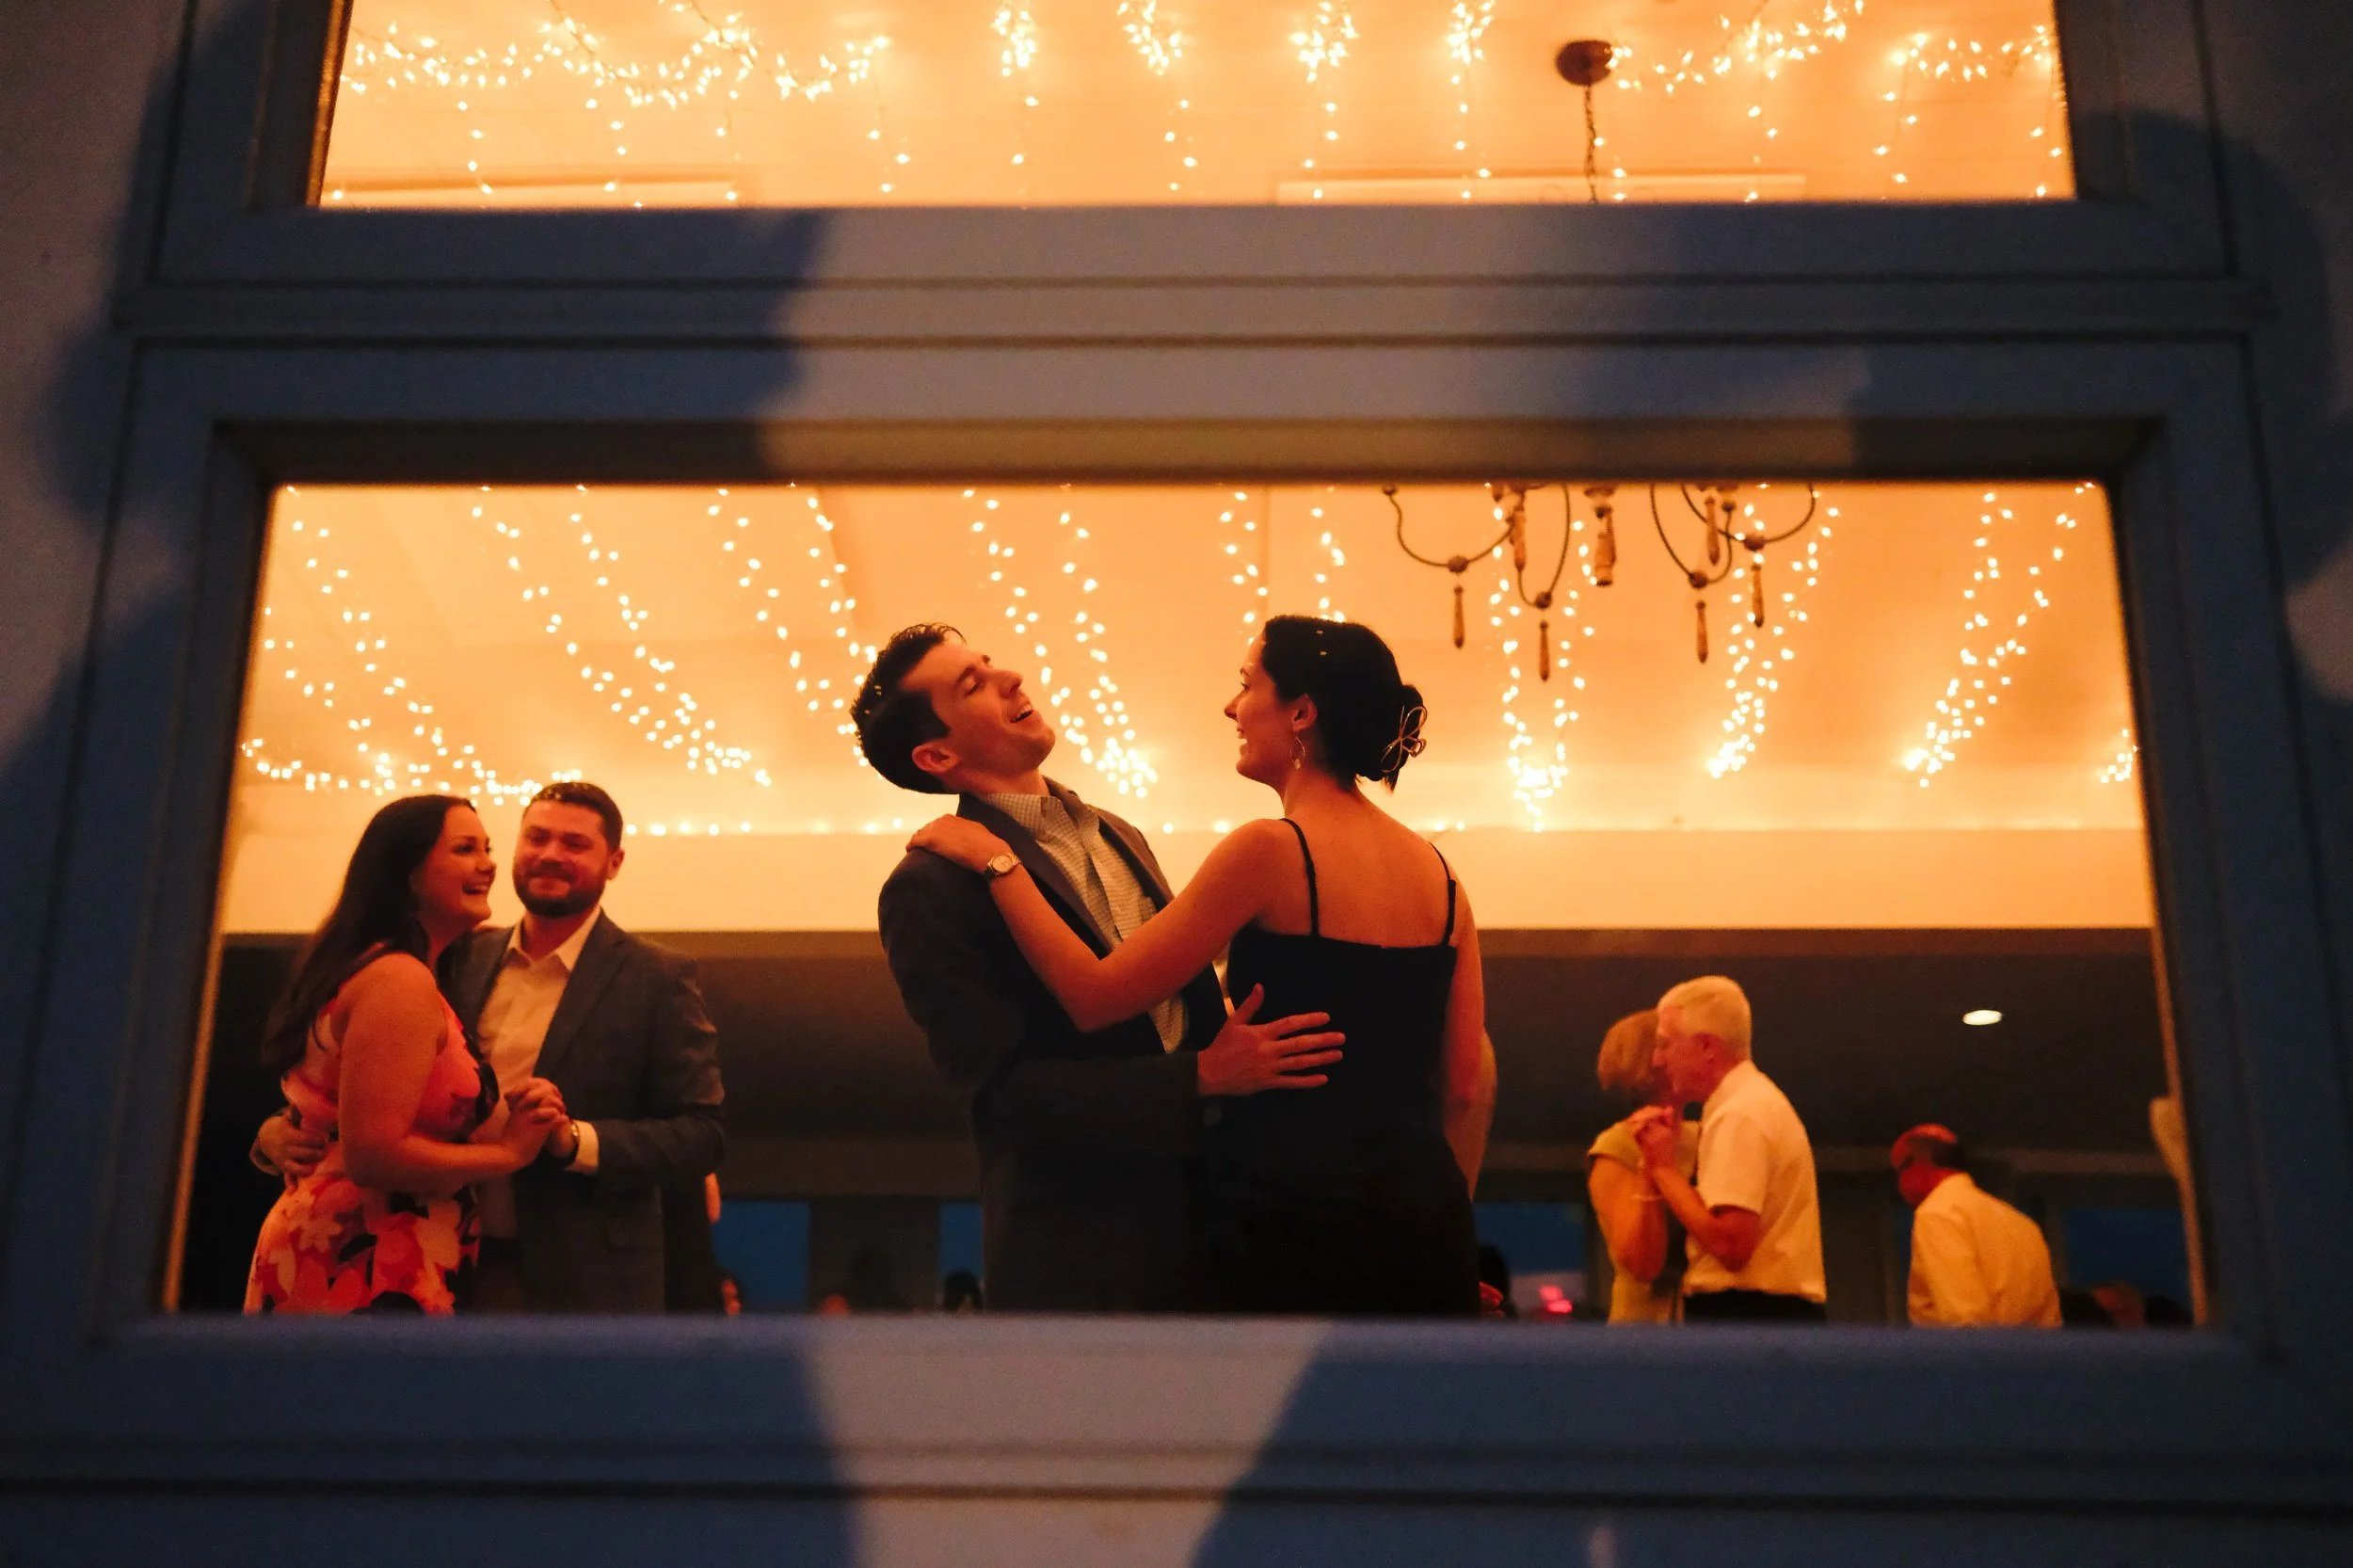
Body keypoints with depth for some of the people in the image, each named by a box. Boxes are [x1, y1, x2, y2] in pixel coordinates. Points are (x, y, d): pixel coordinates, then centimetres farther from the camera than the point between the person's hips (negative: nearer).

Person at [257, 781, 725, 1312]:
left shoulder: (658, 978, -5)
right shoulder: (466, 959, 8)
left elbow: (702, 1133, -9)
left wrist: (574, 1139, -22)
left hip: (583, 1287, -4)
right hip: (456, 1271, 4)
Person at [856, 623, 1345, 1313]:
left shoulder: (1118, 836, 12)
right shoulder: (930, 889, -11)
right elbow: (1003, 1088, -17)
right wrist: (1205, 1076, -22)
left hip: (1203, 1215, 7)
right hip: (1076, 1251, -6)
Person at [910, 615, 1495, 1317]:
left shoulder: (1273, 850, -11)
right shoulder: (1436, 870, 8)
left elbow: (1095, 997, -10)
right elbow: (1470, 1082, 10)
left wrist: (995, 860, -1)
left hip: (1297, 1214, -6)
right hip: (1424, 1221, 6)